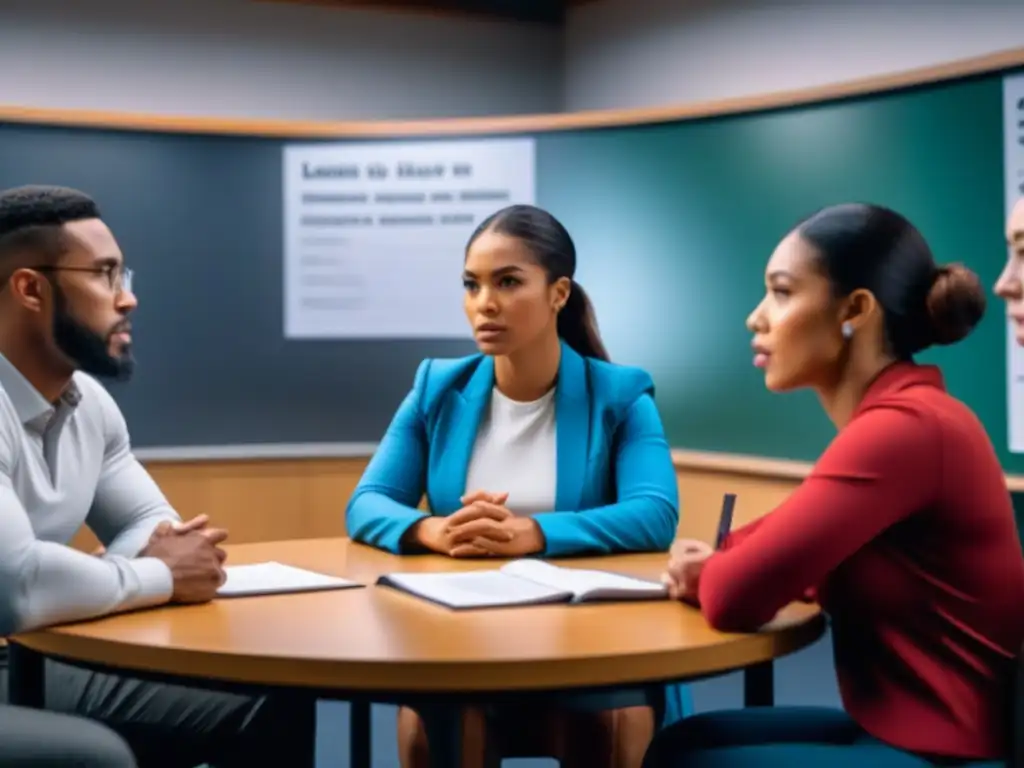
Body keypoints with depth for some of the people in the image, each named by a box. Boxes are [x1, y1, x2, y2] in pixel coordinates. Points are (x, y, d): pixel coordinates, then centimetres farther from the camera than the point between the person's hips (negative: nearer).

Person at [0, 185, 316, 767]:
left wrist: (161, 551, -10)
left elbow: (148, 521, 16)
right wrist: (160, 576, -19)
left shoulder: (88, 400, 5)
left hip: (53, 660, 9)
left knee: (274, 703, 5)